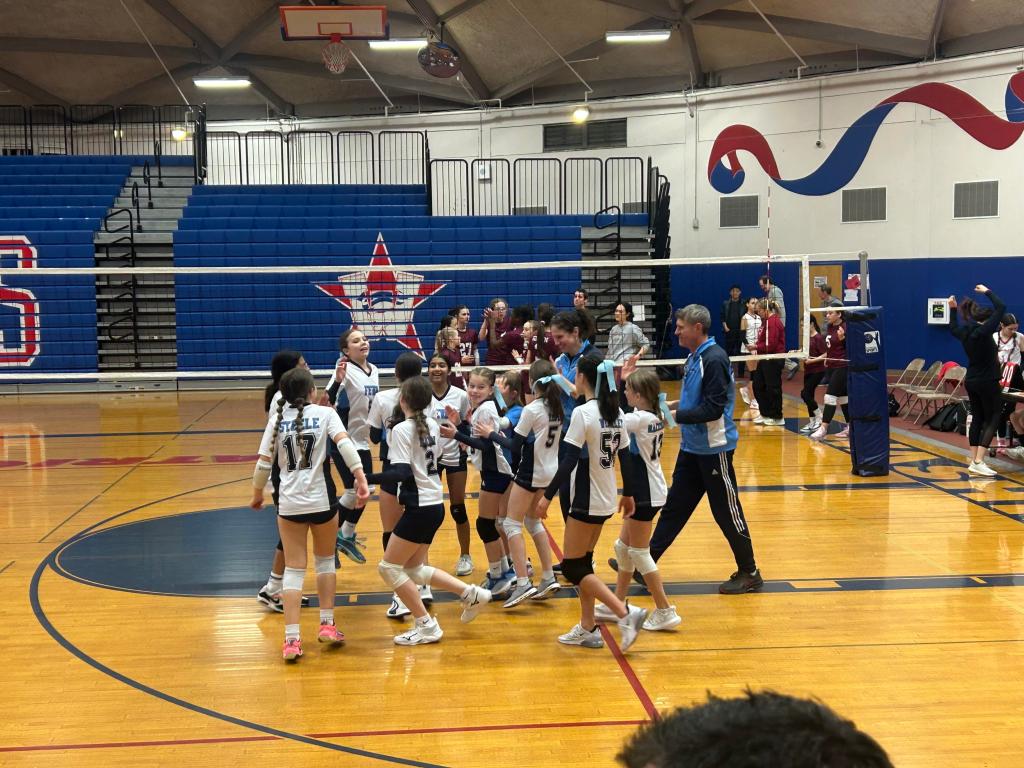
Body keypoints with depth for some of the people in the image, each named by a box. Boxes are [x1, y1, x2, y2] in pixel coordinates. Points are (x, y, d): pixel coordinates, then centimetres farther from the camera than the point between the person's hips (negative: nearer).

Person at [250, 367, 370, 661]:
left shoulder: (277, 418, 3)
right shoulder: (325, 413, -2)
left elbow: (264, 461, 2)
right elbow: (344, 443, -17)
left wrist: (257, 494, 16)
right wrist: (361, 478, -19)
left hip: (289, 504, 1)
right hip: (321, 501, -1)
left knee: (294, 568, 7)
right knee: (325, 560, 21)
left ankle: (292, 639, 0)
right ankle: (327, 625, 22)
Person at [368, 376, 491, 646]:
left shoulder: (401, 429, -14)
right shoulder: (432, 425, 8)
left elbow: (401, 472, -24)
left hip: (419, 508, -9)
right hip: (435, 504, 9)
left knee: (389, 567, 2)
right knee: (414, 568, 20)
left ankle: (426, 626, 3)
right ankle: (471, 594, 16)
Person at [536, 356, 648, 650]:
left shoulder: (583, 413, -17)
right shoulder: (615, 412, 6)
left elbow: (569, 460, -21)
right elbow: (625, 456, 11)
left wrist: (547, 496, -15)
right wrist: (628, 494, 21)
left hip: (587, 502, -8)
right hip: (607, 500, 8)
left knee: (572, 568, -1)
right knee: (583, 562, 17)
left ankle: (625, 613, -10)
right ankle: (587, 629, 19)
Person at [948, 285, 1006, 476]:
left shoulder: (965, 332, 3)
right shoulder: (983, 331, -19)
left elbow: (953, 328, 28)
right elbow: (1001, 308, -16)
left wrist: (952, 309, 29)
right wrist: (987, 292, -3)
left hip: (971, 381, 8)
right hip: (988, 382, -8)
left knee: (977, 418, 14)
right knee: (992, 419, -2)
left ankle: (974, 461, 15)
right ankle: (979, 462, -12)